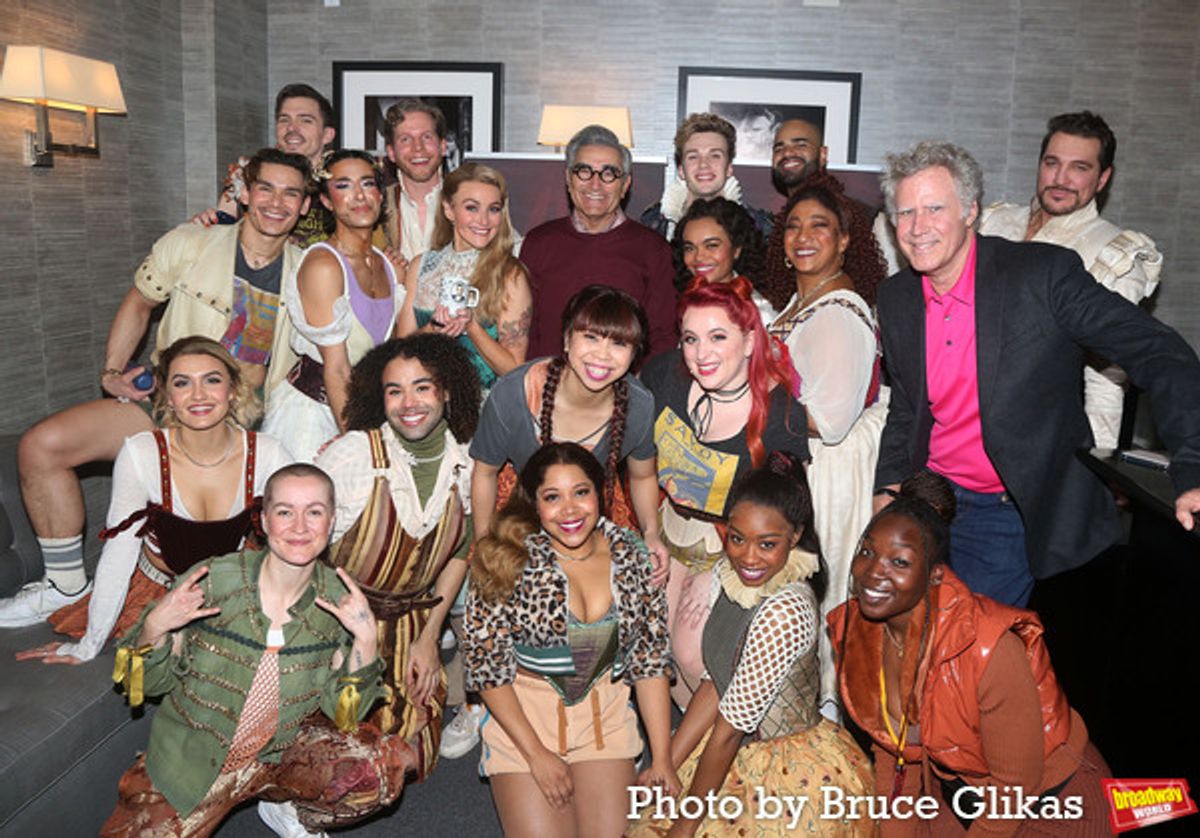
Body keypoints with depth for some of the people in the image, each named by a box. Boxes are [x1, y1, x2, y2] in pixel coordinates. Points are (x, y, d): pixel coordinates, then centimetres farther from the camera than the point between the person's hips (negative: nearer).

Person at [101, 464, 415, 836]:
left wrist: (365, 640, -22)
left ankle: (286, 808, 9)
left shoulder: (339, 601, -11)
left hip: (280, 754, 1)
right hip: (190, 758, -1)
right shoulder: (209, 582, -18)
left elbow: (343, 713, -8)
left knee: (383, 767, -20)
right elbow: (153, 684, -6)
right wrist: (154, 628, -26)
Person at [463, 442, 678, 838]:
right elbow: (485, 662, -10)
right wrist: (537, 754, -12)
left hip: (604, 714, 2)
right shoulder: (509, 560, -14)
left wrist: (662, 759, -2)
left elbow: (650, 657, 0)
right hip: (521, 715, -2)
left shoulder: (629, 555, -5)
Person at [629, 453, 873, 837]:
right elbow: (713, 683, 0)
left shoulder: (785, 612, -29)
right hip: (744, 754, 7)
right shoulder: (730, 573, -6)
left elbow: (730, 728, -22)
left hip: (792, 774, -6)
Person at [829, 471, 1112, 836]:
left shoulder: (989, 648, -34)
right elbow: (892, 744, 0)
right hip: (955, 790, 5)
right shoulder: (855, 628, -14)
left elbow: (1016, 787, -21)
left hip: (1052, 802, -5)